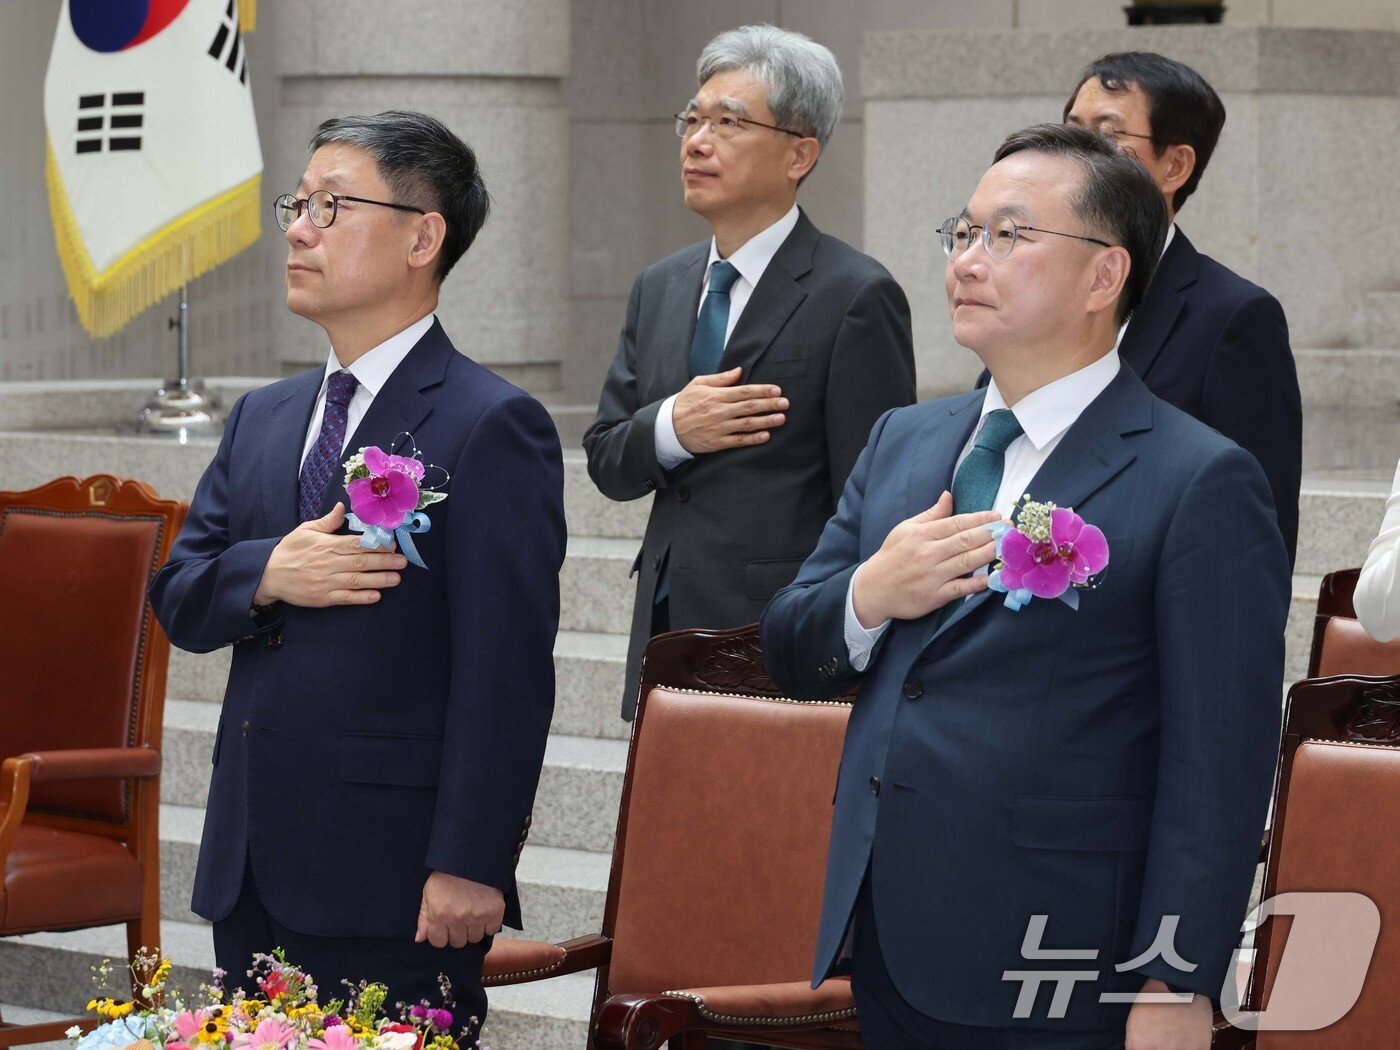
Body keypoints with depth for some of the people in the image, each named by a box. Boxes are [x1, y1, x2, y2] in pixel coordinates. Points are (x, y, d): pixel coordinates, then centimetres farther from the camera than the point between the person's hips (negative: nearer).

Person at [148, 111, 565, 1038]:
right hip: (251, 877, 7)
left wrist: (470, 866, -19)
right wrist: (265, 577, -10)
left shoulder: (492, 428, -8)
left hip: (394, 887, -7)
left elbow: (505, 670, -14)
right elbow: (178, 600, 13)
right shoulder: (262, 420, 16)